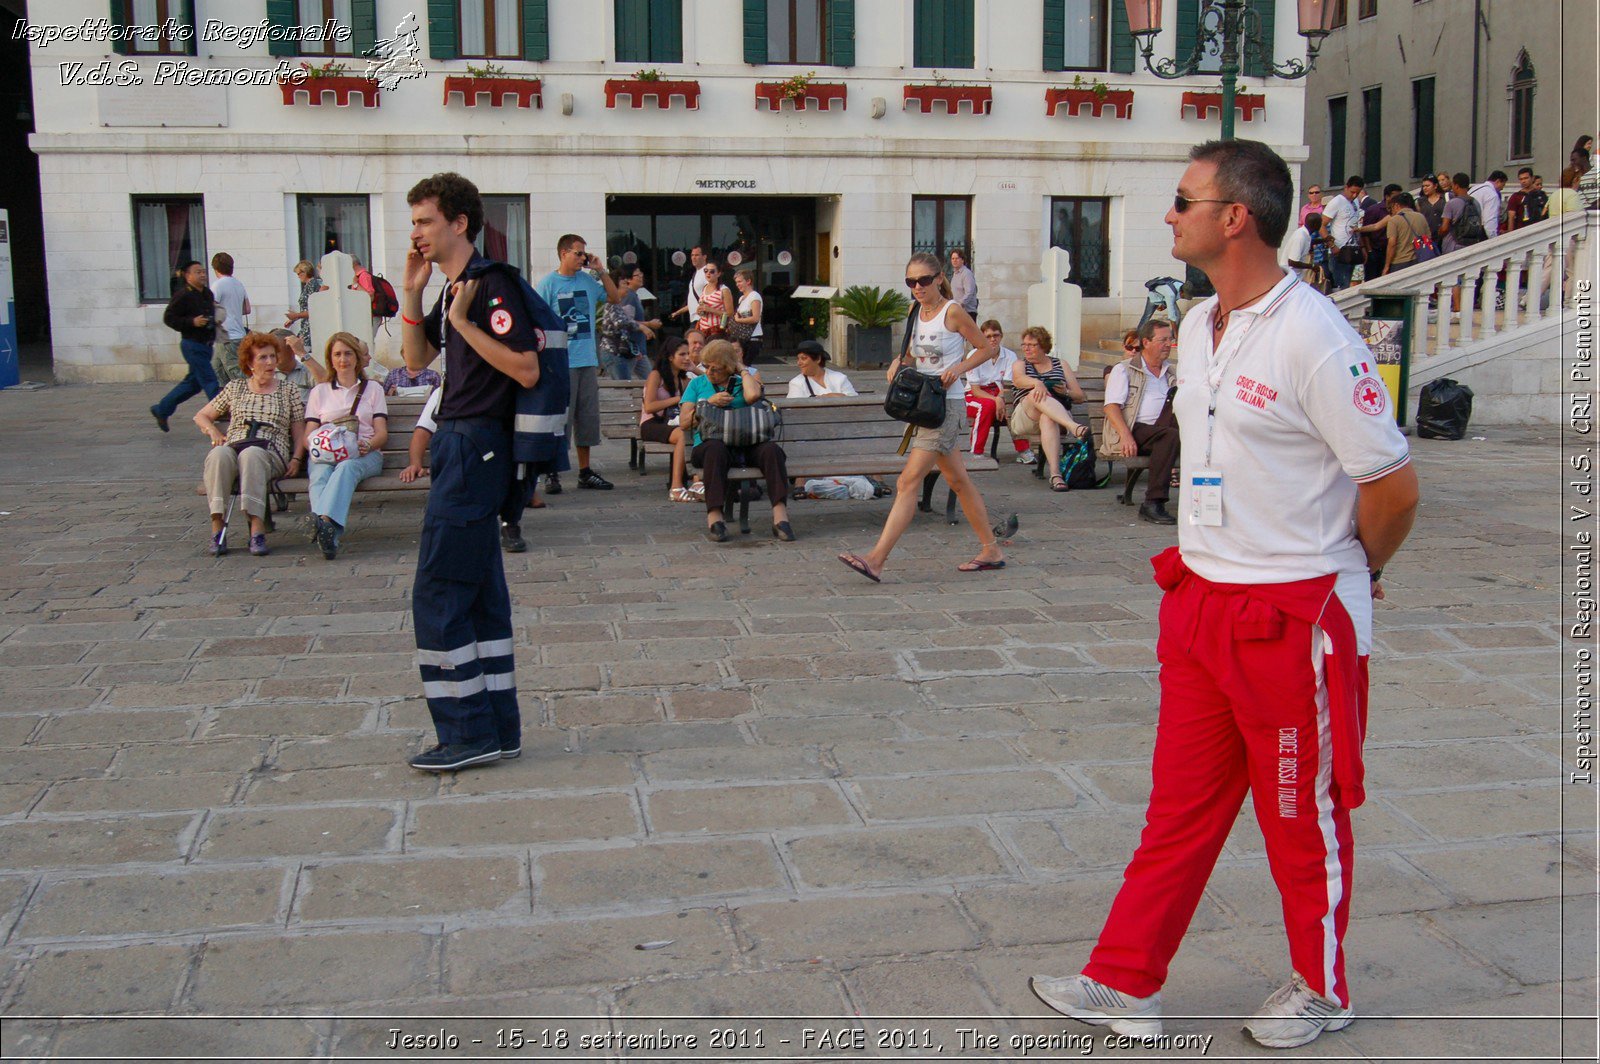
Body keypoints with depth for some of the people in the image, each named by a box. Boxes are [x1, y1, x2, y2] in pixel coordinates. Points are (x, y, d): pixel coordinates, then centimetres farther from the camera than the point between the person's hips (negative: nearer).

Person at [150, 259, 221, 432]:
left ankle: (161, 410, 28)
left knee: (193, 382, 15)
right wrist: (192, 322, -23)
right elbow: (168, 318, -14)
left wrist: (215, 320, 7)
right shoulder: (183, 296, -13)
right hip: (192, 345, -9)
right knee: (210, 382, -9)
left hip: (206, 345, 9)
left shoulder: (208, 294, 11)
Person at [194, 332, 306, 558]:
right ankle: (217, 529, -40)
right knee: (218, 454, -37)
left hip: (271, 452, -1)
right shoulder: (235, 388, 22)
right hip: (234, 447, 2)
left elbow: (299, 431, 17)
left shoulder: (289, 391, 20)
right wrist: (213, 431, 6)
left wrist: (296, 459, -1)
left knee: (251, 454, -39)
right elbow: (201, 416, 28)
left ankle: (257, 530, -47)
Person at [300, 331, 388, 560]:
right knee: (321, 474, -36)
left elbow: (382, 433, 11)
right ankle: (331, 532, -63)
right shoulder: (319, 391, 26)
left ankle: (324, 521, -64)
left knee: (346, 467, -39)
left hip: (364, 453, -1)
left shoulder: (373, 388, 23)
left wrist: (367, 445, -13)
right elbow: (309, 433, 15)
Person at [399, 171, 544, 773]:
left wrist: (463, 322, -20)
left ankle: (468, 734, 0)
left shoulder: (493, 285, -13)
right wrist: (411, 293, 11)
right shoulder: (453, 288, 16)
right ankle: (497, 730, 18)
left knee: (438, 593, -7)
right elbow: (416, 359, 22)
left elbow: (526, 369, -21)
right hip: (460, 446, 10)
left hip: (476, 448, -10)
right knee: (479, 593, 11)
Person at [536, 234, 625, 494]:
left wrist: (600, 271, 7)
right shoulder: (548, 282, -5)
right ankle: (552, 474, 2)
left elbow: (615, 298, 18)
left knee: (587, 417, 10)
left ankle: (585, 472, 19)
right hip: (560, 362, -6)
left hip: (588, 361, 6)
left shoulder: (588, 280, 9)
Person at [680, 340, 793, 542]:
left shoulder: (741, 382, 20)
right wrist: (709, 403, 1)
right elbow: (684, 423, 11)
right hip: (708, 444, -1)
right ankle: (714, 517, -45)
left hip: (746, 445, 1)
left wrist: (743, 370, 9)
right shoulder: (697, 384, 22)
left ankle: (780, 516, -44)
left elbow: (753, 395, -7)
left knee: (771, 449, -31)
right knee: (715, 448, -39)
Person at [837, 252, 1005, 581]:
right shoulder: (916, 312, 10)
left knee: (909, 481, -14)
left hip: (947, 402, -9)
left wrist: (958, 369, -17)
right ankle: (991, 550, 25)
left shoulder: (953, 312, -10)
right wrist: (898, 362, 2)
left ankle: (876, 559, -18)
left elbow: (984, 348, -2)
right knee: (958, 480, 15)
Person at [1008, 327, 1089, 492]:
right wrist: (1037, 383, -29)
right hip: (1023, 420, -1)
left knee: (1048, 418, -40)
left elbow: (1080, 396, 20)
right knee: (1037, 394, -36)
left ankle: (1055, 473, -57)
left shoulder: (1060, 365, 24)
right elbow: (1019, 380, -7)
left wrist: (1066, 392, -3)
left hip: (1060, 415, 1)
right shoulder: (1020, 364, 21)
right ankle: (1073, 426, -60)